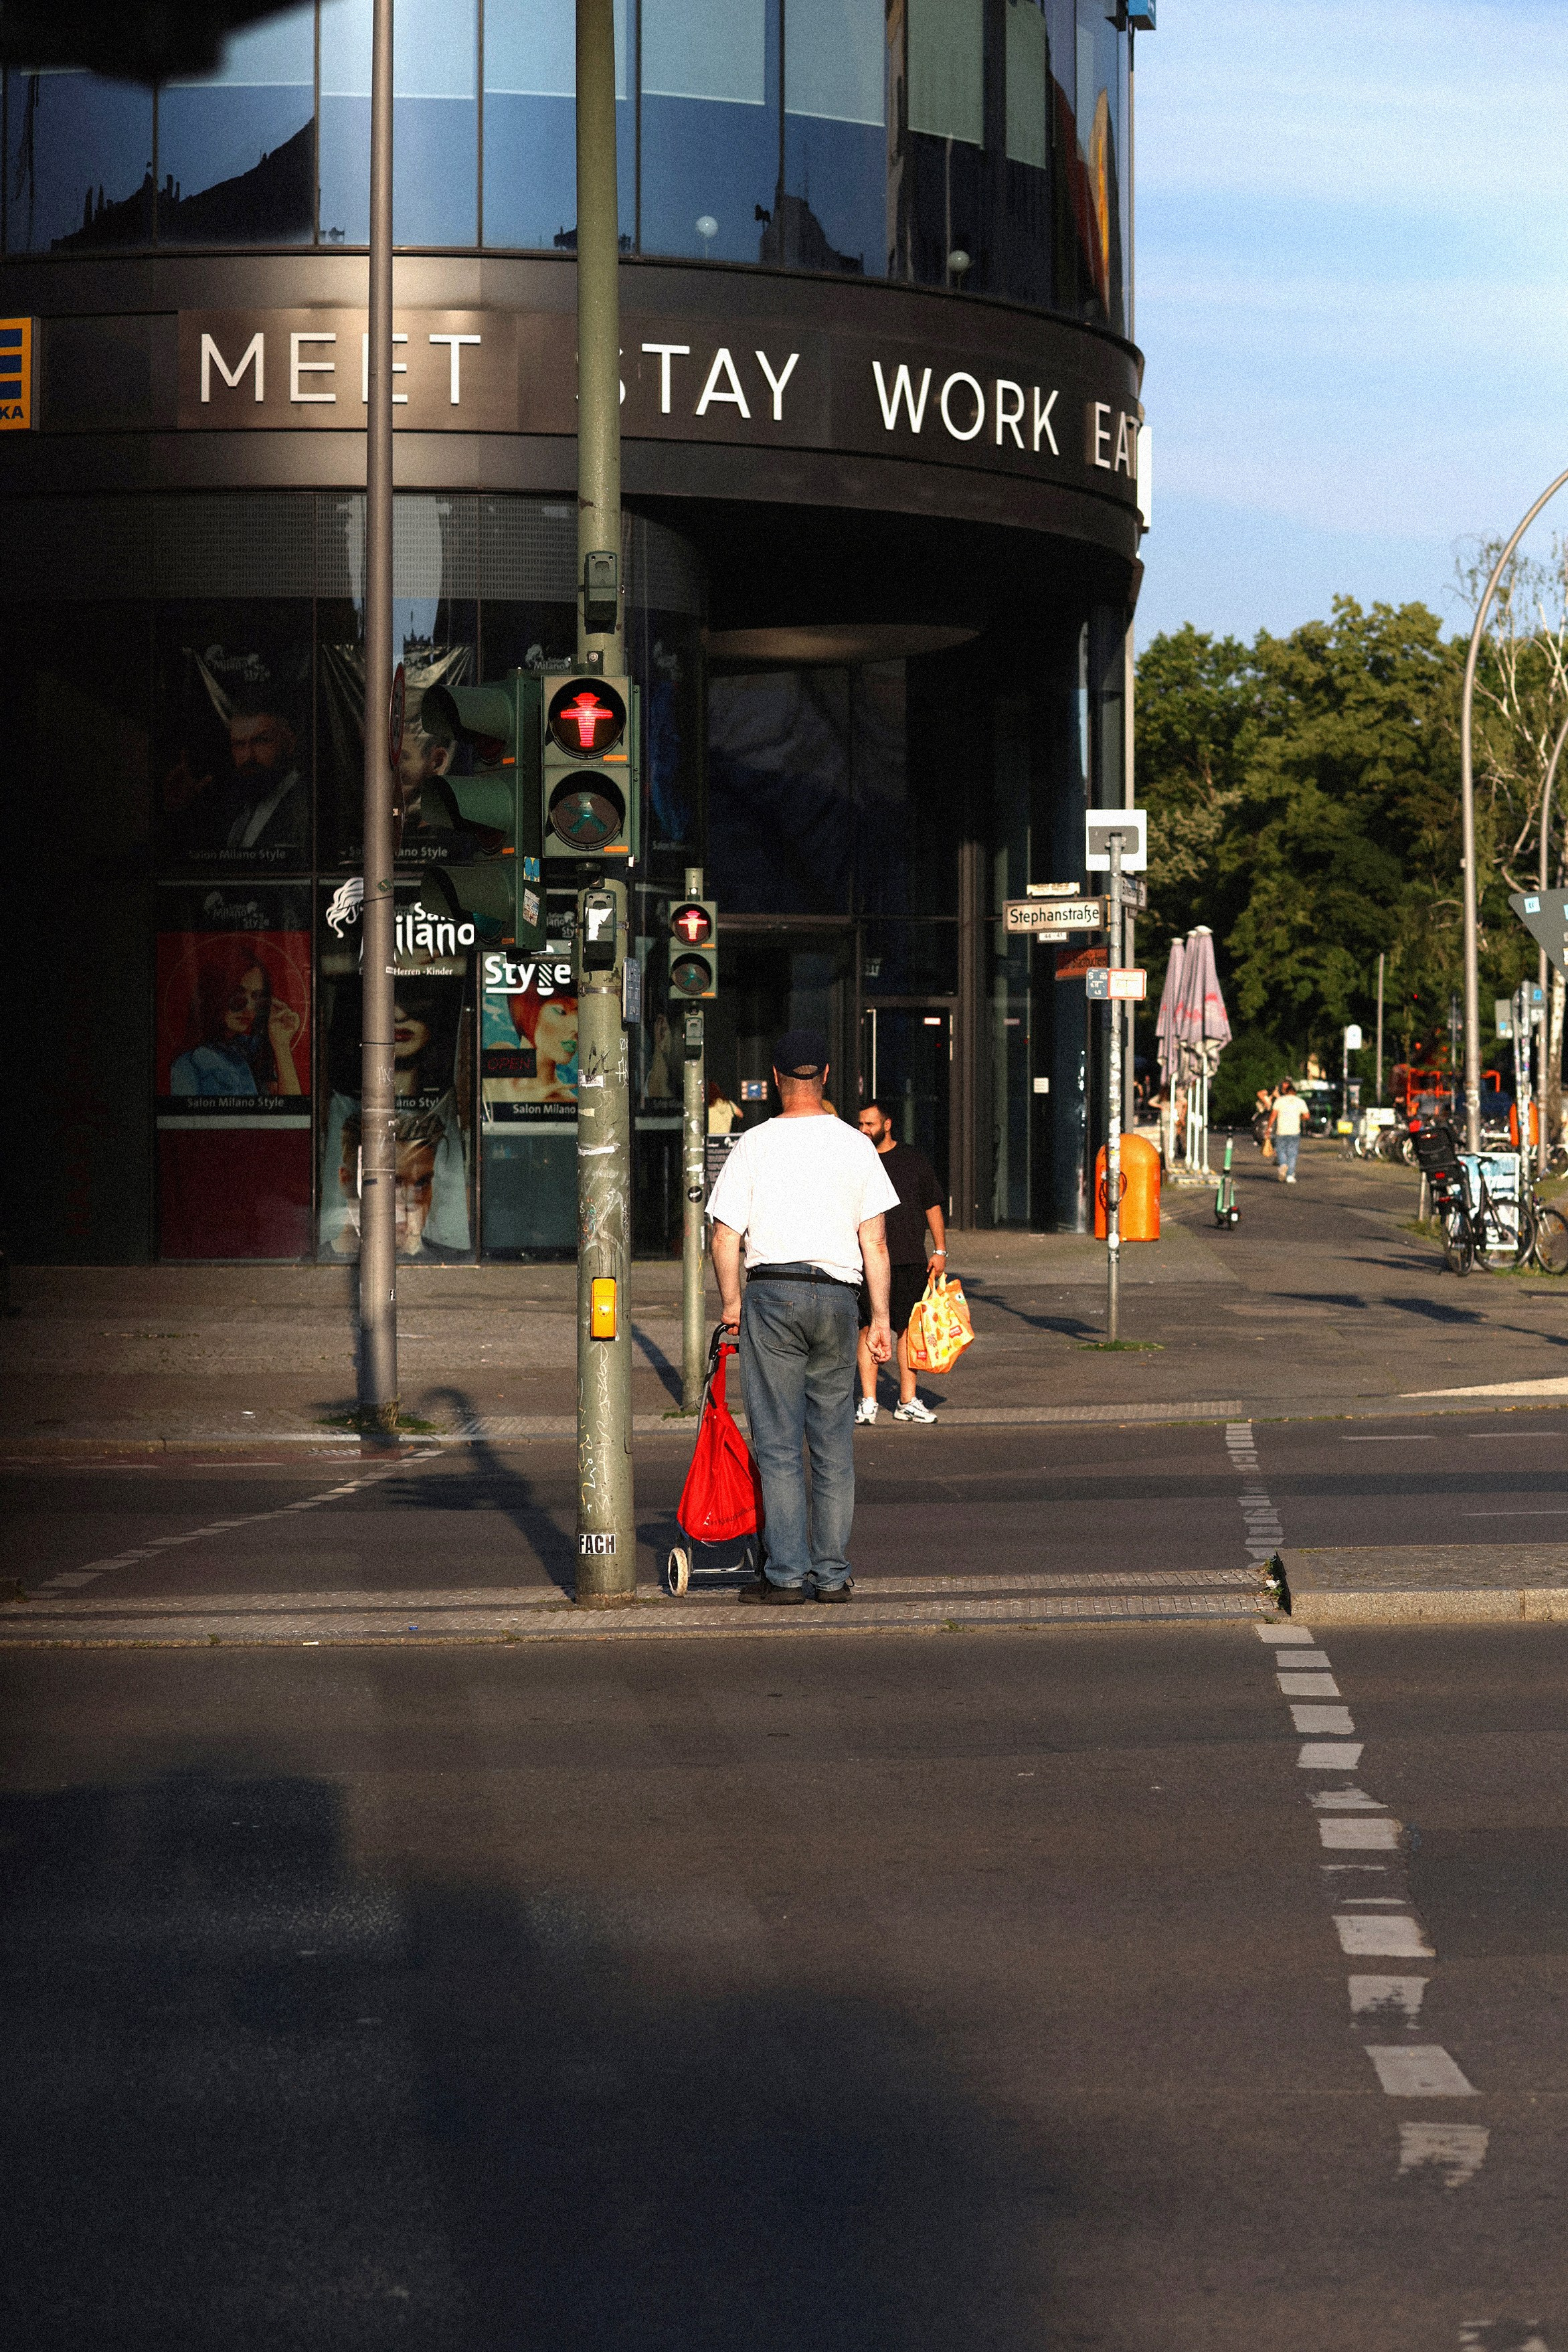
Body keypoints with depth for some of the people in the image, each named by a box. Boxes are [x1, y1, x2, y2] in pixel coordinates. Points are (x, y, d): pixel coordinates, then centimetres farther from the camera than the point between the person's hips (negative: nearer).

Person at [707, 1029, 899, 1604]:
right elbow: (875, 1242, 1)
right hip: (837, 1297, 2)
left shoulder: (754, 1144, -1)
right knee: (834, 1443, 8)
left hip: (772, 1293, -2)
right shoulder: (856, 1145, 4)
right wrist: (881, 1317, 5)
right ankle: (832, 1573, 10)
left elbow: (725, 1237, -3)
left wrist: (731, 1303, 10)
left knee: (778, 1443, 1)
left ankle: (787, 1572, -1)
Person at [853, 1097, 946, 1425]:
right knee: (868, 1327, -5)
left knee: (908, 1327, 5)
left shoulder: (913, 1160, 8)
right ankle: (868, 1401, -1)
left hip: (911, 1259, 1)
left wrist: (940, 1250, 6)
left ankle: (907, 1401, 11)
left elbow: (933, 1206, 12)